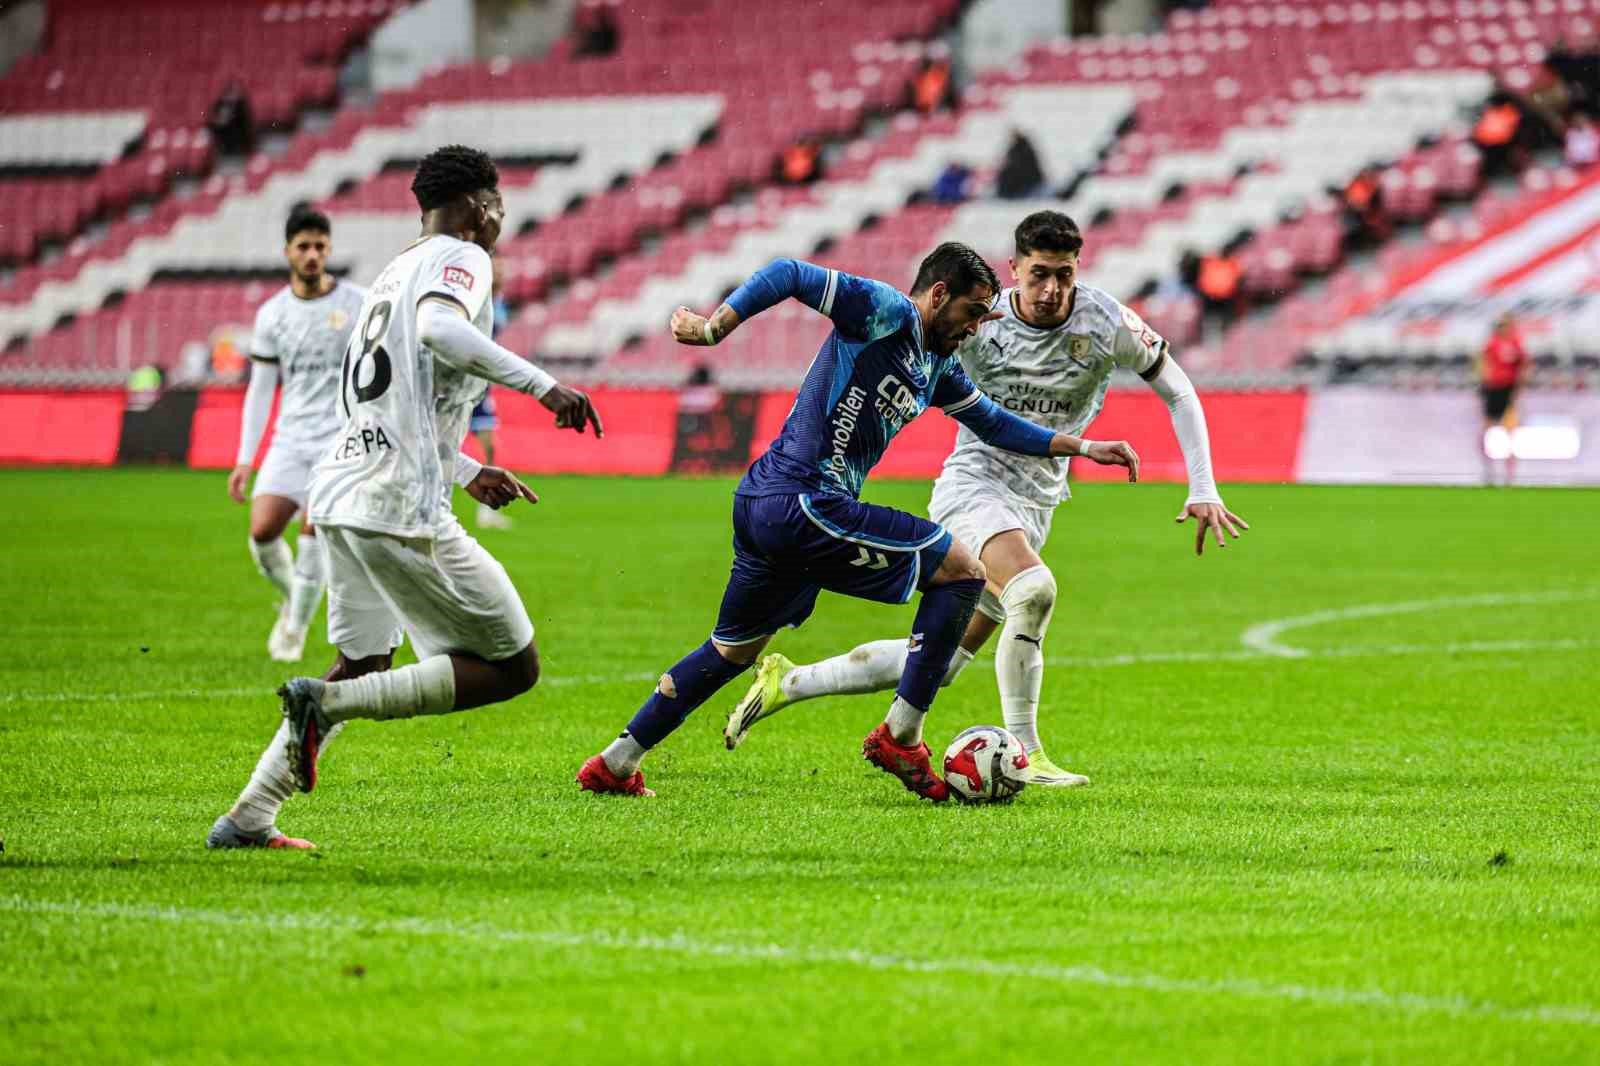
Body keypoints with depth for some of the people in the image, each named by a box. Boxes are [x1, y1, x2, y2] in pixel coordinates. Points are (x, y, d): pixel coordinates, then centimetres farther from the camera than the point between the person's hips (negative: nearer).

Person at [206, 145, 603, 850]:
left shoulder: (394, 274, 24)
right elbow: (439, 329, -27)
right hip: (400, 507, -9)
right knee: (512, 668, -1)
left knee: (365, 663, 25)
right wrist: (542, 384, -24)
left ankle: (246, 819, 19)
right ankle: (327, 702, -13)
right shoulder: (460, 259, -3)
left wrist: (467, 473, 32)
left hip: (339, 494, 9)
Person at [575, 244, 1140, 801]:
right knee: (960, 569, -4)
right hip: (803, 504, -10)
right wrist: (714, 328, -22)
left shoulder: (938, 368, 20)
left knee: (733, 651, 23)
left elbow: (993, 422, 32)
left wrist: (1084, 447, 28)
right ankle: (899, 737, -3)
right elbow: (790, 275, -15)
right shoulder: (888, 312, -8)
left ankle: (614, 764, 26)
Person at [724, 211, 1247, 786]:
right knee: (1033, 589, -34)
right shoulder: (977, 319, -10)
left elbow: (1179, 393, 3)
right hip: (974, 480, -4)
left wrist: (1203, 490, -3)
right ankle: (1023, 754, -23)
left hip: (1035, 502, 4)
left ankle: (786, 682, 18)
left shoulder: (1107, 324, -7)